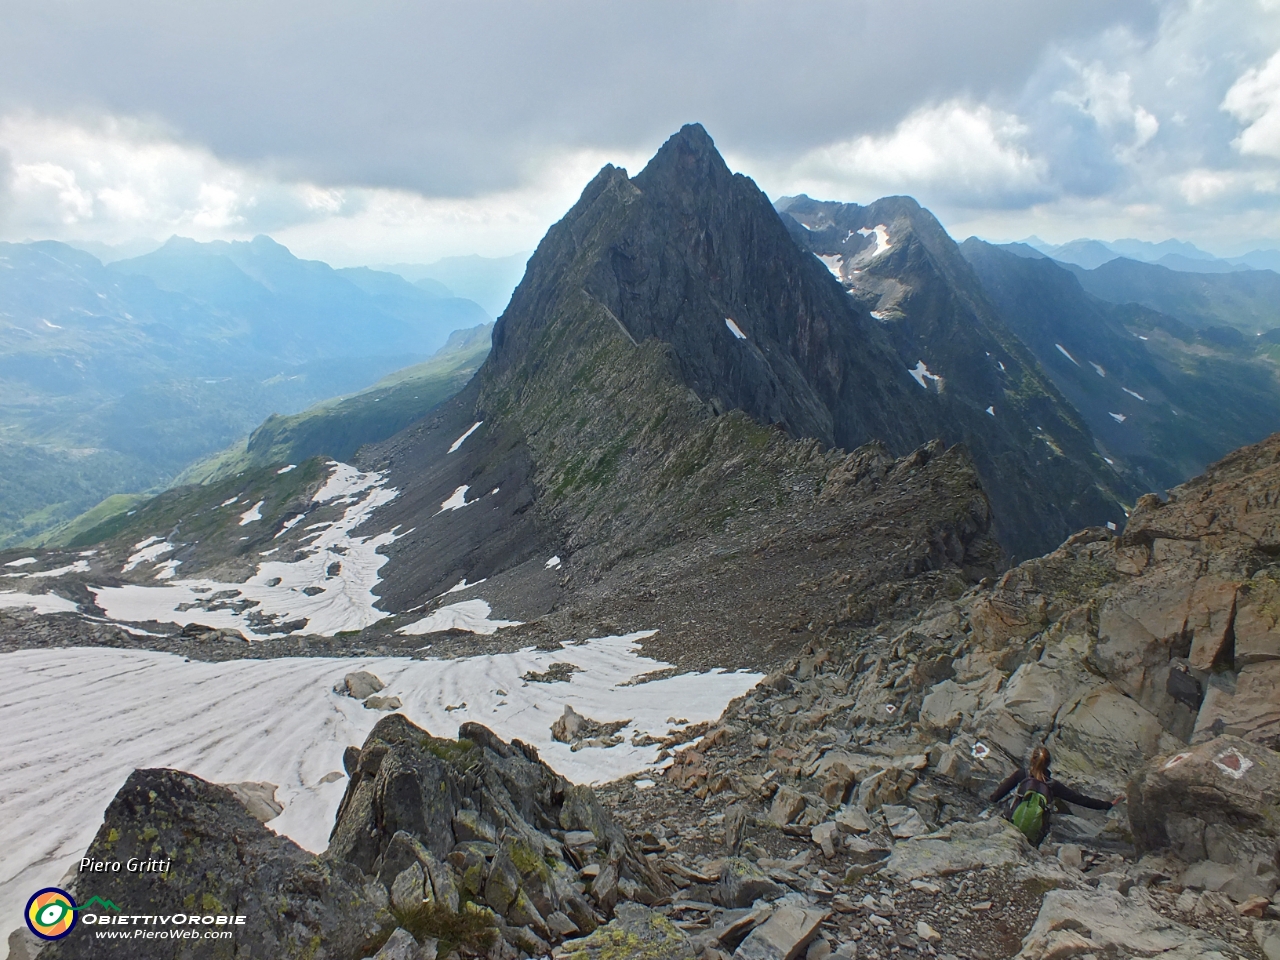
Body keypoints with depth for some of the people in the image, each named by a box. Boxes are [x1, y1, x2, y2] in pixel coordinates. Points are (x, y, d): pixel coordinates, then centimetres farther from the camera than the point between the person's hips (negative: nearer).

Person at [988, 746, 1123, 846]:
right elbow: (1080, 799, 4)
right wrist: (1108, 805, 13)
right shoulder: (1052, 785, -2)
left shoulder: (1021, 775, -4)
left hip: (1011, 828, -3)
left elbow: (995, 798, -7)